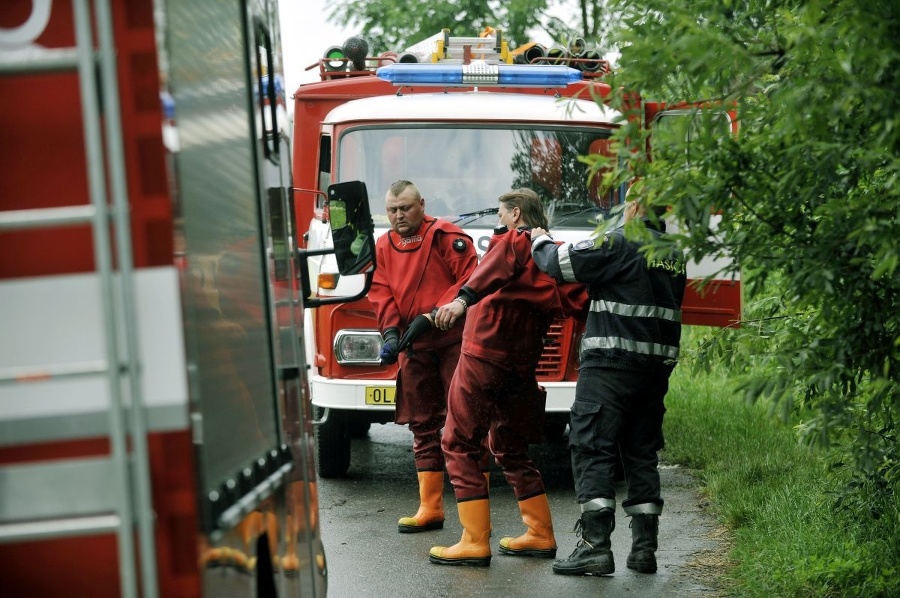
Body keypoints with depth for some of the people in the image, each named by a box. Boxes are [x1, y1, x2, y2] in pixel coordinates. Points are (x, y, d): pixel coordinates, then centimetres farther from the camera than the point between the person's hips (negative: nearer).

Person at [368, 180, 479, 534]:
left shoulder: (446, 236, -4)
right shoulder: (383, 247, 14)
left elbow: (471, 278, -10)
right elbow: (381, 293, 7)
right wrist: (390, 333, -9)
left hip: (453, 339, -6)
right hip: (413, 345, 6)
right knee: (422, 425, 10)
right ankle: (430, 508, 16)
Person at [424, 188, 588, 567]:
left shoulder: (512, 240, -3)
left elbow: (497, 268, -27)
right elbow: (572, 301, 4)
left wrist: (462, 300, -41)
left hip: (485, 353, -7)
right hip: (524, 363, 7)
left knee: (461, 446, -3)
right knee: (510, 449, 21)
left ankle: (475, 542, -11)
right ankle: (541, 535, 22)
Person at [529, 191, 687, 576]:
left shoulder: (621, 244, -10)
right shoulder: (674, 253, 14)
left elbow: (562, 263, -9)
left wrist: (540, 242, 12)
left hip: (611, 361, -8)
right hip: (657, 366, 8)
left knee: (592, 450, -6)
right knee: (642, 454, 12)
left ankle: (595, 546, -13)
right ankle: (644, 547, 12)